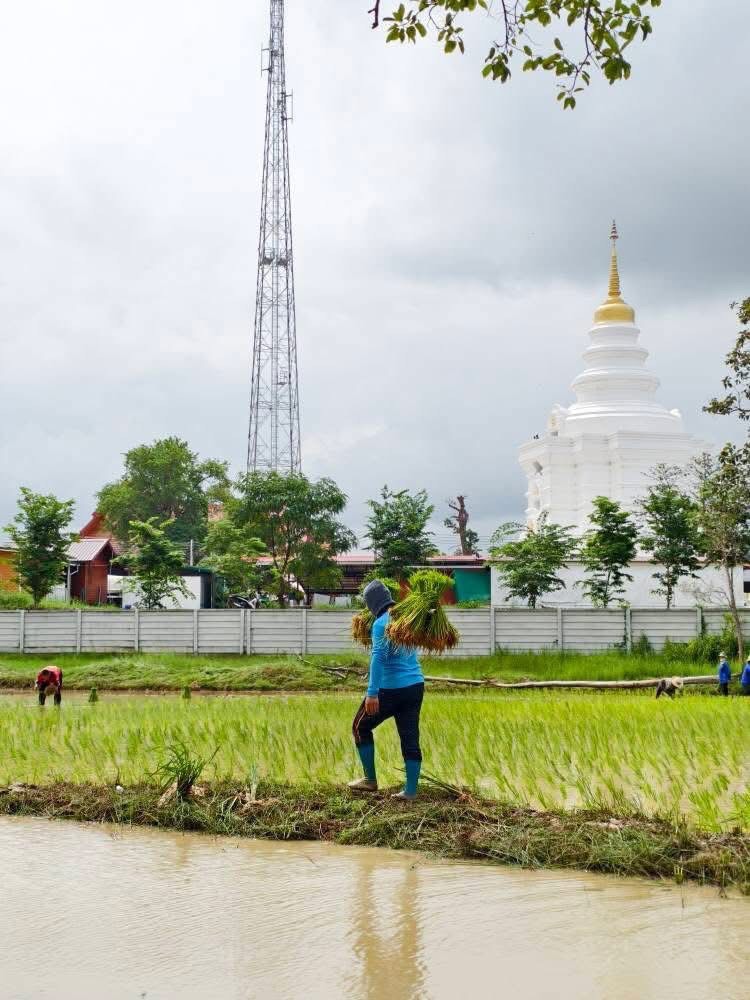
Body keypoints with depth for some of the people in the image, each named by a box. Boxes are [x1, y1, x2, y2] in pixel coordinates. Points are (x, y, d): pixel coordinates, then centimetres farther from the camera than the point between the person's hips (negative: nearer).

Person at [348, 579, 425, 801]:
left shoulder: (381, 623, -13)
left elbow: (378, 657, -23)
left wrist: (372, 693, -27)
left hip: (391, 689, -6)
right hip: (416, 685, 7)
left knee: (361, 727, 12)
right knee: (410, 738, 7)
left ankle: (370, 780, 15)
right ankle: (411, 790, 6)